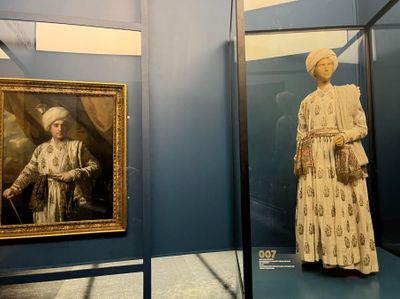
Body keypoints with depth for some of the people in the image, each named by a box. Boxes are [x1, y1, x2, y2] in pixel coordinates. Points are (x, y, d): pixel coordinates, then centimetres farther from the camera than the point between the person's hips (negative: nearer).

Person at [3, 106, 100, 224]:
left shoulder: (77, 146, -1)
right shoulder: (41, 148, 8)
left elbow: (95, 166, -4)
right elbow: (29, 170, 7)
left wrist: (74, 174, -13)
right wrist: (14, 188, -6)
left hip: (67, 199, -3)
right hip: (44, 200, 3)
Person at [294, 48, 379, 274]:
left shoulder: (348, 93, 8)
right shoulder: (307, 101, 14)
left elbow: (363, 127, 4)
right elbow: (301, 134, 12)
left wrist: (345, 136, -15)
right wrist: (299, 160, 2)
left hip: (342, 158, -2)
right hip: (315, 160, 2)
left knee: (344, 207, -4)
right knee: (318, 205, 0)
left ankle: (348, 256, 7)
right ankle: (324, 254, 10)